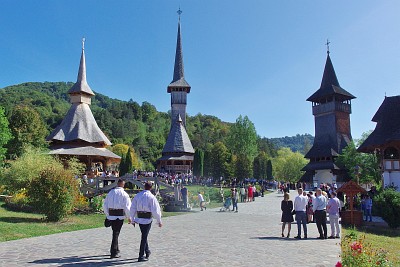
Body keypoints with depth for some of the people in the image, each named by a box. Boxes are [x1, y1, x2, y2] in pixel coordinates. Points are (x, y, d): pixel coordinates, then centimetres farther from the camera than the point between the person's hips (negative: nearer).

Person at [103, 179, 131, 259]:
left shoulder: (110, 192, 7)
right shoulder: (124, 194, -8)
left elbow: (105, 205, 11)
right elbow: (127, 207, -9)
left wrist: (107, 215, 19)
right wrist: (129, 217, 2)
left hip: (111, 215, 5)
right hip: (120, 215, -5)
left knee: (115, 232, 18)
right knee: (116, 233, 0)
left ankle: (116, 250, 30)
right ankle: (113, 253, 1)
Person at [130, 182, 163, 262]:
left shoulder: (137, 196, 4)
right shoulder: (151, 197, -11)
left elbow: (133, 208, 8)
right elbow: (155, 210, -12)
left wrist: (133, 219, 17)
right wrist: (159, 221, -3)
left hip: (139, 218, 5)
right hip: (147, 219, -5)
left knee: (144, 235, 22)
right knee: (144, 237, 1)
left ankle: (147, 251, 36)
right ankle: (141, 256, 6)